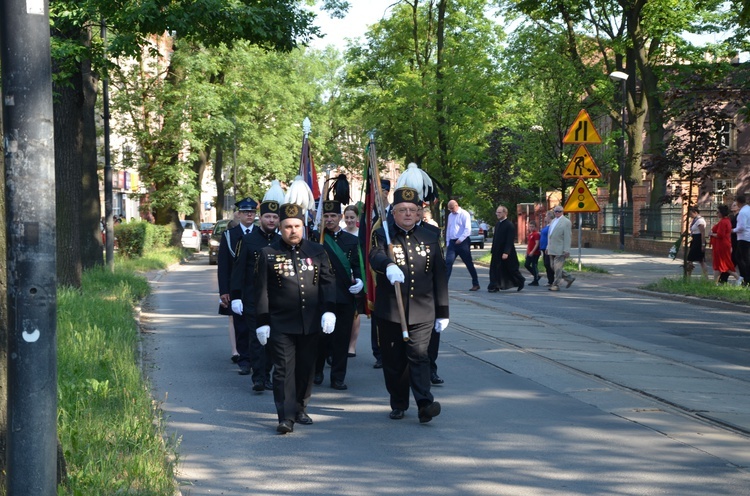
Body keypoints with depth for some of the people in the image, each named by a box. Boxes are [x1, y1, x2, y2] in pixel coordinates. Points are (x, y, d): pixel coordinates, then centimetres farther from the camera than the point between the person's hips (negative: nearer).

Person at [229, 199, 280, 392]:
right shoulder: (247, 240, -1)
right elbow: (238, 270, -3)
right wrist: (235, 297, -9)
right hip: (252, 299, -3)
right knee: (256, 338, -7)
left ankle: (266, 376, 15)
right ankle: (258, 378, -9)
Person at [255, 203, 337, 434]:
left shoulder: (317, 251, 8)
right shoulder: (268, 254, 1)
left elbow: (328, 282, 7)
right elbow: (262, 291, 1)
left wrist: (329, 311, -6)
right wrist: (262, 322, -4)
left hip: (310, 324, 3)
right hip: (281, 325, -3)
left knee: (306, 368, 9)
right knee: (284, 369, -7)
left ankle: (300, 409, 25)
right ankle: (286, 417, -9)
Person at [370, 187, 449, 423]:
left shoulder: (430, 239, 10)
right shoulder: (382, 235, 2)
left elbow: (439, 277, 12)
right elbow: (375, 256, -22)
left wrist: (442, 312, 10)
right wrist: (388, 266, -45)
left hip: (422, 312, 1)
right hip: (389, 312, -1)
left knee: (419, 355, -10)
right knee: (394, 360, 6)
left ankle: (425, 403, -16)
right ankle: (398, 404, 18)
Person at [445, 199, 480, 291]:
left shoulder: (464, 214, -7)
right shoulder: (450, 215, 15)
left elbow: (467, 229, -15)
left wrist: (460, 239, -20)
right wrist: (448, 241, 13)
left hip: (463, 242, -6)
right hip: (452, 242, 6)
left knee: (469, 263, 4)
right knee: (448, 262, -7)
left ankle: (475, 284, 15)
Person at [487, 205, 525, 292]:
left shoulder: (509, 225, -14)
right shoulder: (497, 224, 11)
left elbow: (510, 241, -19)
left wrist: (506, 252, -25)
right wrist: (493, 250, 11)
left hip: (507, 253, -7)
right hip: (497, 253, 7)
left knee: (511, 269, 7)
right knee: (495, 270, -1)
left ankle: (520, 281, 28)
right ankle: (494, 287, 1)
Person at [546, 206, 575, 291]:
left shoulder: (566, 222, -6)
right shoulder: (553, 221, 18)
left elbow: (567, 237, -11)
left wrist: (566, 250, -16)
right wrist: (548, 247, 20)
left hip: (560, 249, -8)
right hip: (552, 249, 8)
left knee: (558, 267, -7)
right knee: (554, 267, 10)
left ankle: (556, 285, -1)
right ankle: (569, 278, 22)